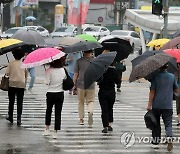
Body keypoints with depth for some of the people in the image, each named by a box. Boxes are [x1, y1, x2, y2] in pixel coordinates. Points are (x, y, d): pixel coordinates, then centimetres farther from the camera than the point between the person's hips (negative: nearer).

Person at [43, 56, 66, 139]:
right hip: (60, 93, 2)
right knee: (58, 113, 5)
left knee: (48, 110, 20)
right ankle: (55, 132, 3)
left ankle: (47, 129, 24)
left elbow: (47, 82, -17)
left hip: (50, 93, -2)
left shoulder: (49, 70, -15)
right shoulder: (62, 70, -2)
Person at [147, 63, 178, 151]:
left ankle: (155, 142, 16)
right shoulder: (172, 76, 1)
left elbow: (152, 91, -9)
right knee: (168, 123, 2)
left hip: (156, 105, -1)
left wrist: (149, 104, -5)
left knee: (156, 124, 12)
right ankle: (169, 138, -24)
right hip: (168, 105, 1)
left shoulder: (155, 76, -7)